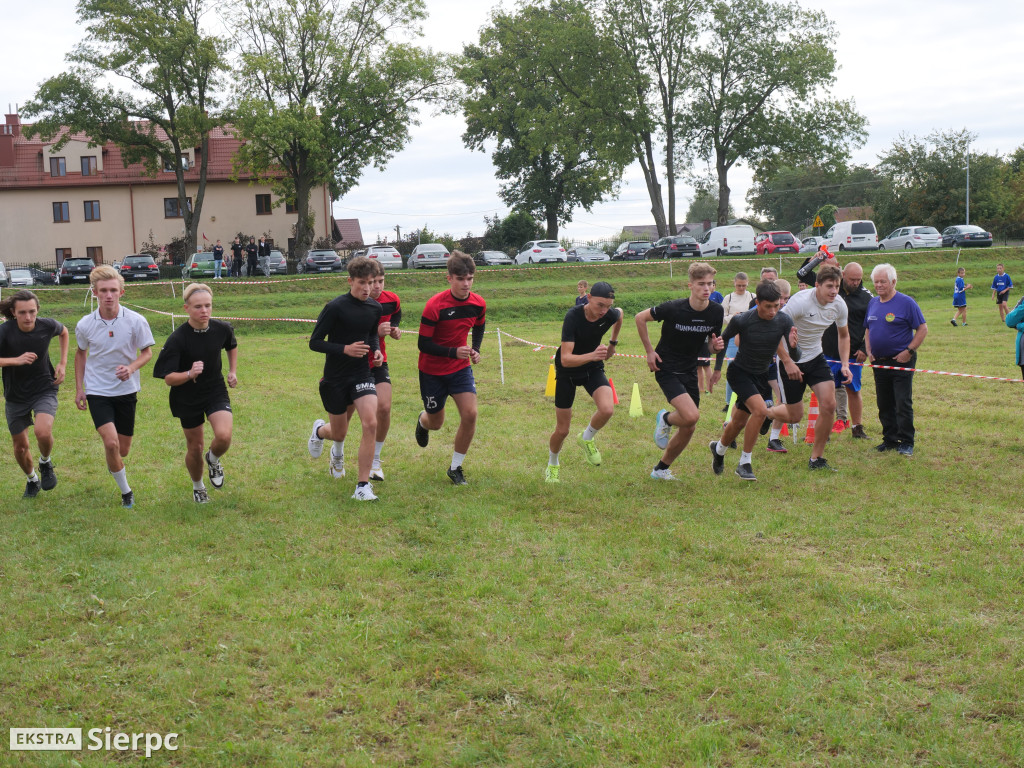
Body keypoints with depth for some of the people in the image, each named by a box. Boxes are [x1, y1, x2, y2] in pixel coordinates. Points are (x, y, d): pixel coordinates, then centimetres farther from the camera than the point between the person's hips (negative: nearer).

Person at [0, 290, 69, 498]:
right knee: (20, 446, 11)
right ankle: (32, 480, 42)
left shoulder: (47, 326, -13)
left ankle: (46, 462, 8)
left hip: (44, 390, -1)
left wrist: (63, 363, 4)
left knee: (43, 432, -26)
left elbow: (63, 332, 12)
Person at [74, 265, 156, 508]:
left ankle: (113, 462, 48)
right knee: (111, 443, -18)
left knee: (123, 450, 9)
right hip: (97, 391, -1)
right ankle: (125, 491, 2)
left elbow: (147, 352, -1)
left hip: (126, 390, 1)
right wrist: (79, 388, 8)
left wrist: (131, 368, -21)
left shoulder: (136, 321, -12)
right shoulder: (85, 325, -8)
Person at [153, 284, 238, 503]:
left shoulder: (222, 329, -10)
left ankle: (213, 460, 15)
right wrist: (189, 374, -38)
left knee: (224, 436, -22)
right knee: (194, 448, 10)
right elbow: (168, 378, -21)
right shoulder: (178, 339, -21)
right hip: (188, 400, -2)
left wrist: (233, 371, 8)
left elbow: (232, 346, 17)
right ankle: (198, 487, 40)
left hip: (216, 392, 2)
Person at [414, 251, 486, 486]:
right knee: (436, 423, 10)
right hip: (432, 371, -3)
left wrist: (475, 349, -2)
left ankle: (456, 467, 5)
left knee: (470, 414, -14)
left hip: (460, 368, 3)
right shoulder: (435, 305, -24)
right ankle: (422, 420, 51)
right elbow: (423, 344, -21)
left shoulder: (478, 304, -9)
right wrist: (453, 352, -32)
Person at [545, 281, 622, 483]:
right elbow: (566, 359, -37)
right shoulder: (573, 317, -31)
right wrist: (592, 355, -52)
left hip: (594, 368, 3)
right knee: (562, 430, 4)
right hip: (567, 371, -3)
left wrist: (613, 343, 16)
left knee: (607, 409, -27)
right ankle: (552, 466, 35)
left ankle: (587, 439, 7)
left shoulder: (611, 314, -18)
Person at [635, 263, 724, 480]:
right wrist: (649, 351, -6)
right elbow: (640, 318, -6)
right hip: (667, 370, -6)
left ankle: (661, 469, 27)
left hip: (690, 371, 6)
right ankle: (665, 419, 11)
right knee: (691, 415, -25)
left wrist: (717, 345, -15)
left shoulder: (716, 312, -7)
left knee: (688, 429, 7)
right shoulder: (673, 308, -21)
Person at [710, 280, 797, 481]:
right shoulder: (742, 320, -22)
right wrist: (717, 369, -1)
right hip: (739, 372, -4)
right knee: (760, 410, -24)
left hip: (762, 375, 4)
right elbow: (724, 339, -3)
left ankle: (718, 448, 43)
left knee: (739, 423, 12)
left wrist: (793, 346, -36)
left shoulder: (784, 321, -15)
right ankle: (744, 463, -9)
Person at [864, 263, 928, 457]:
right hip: (879, 362, 6)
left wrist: (909, 351, -15)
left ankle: (906, 442, 1)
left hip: (901, 361, -6)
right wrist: (868, 351, 8)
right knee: (884, 404, 11)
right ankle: (890, 439, 21)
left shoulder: (906, 302, -9)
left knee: (903, 404, -6)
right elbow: (868, 329, 21)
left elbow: (922, 329, -8)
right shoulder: (873, 303, 10)